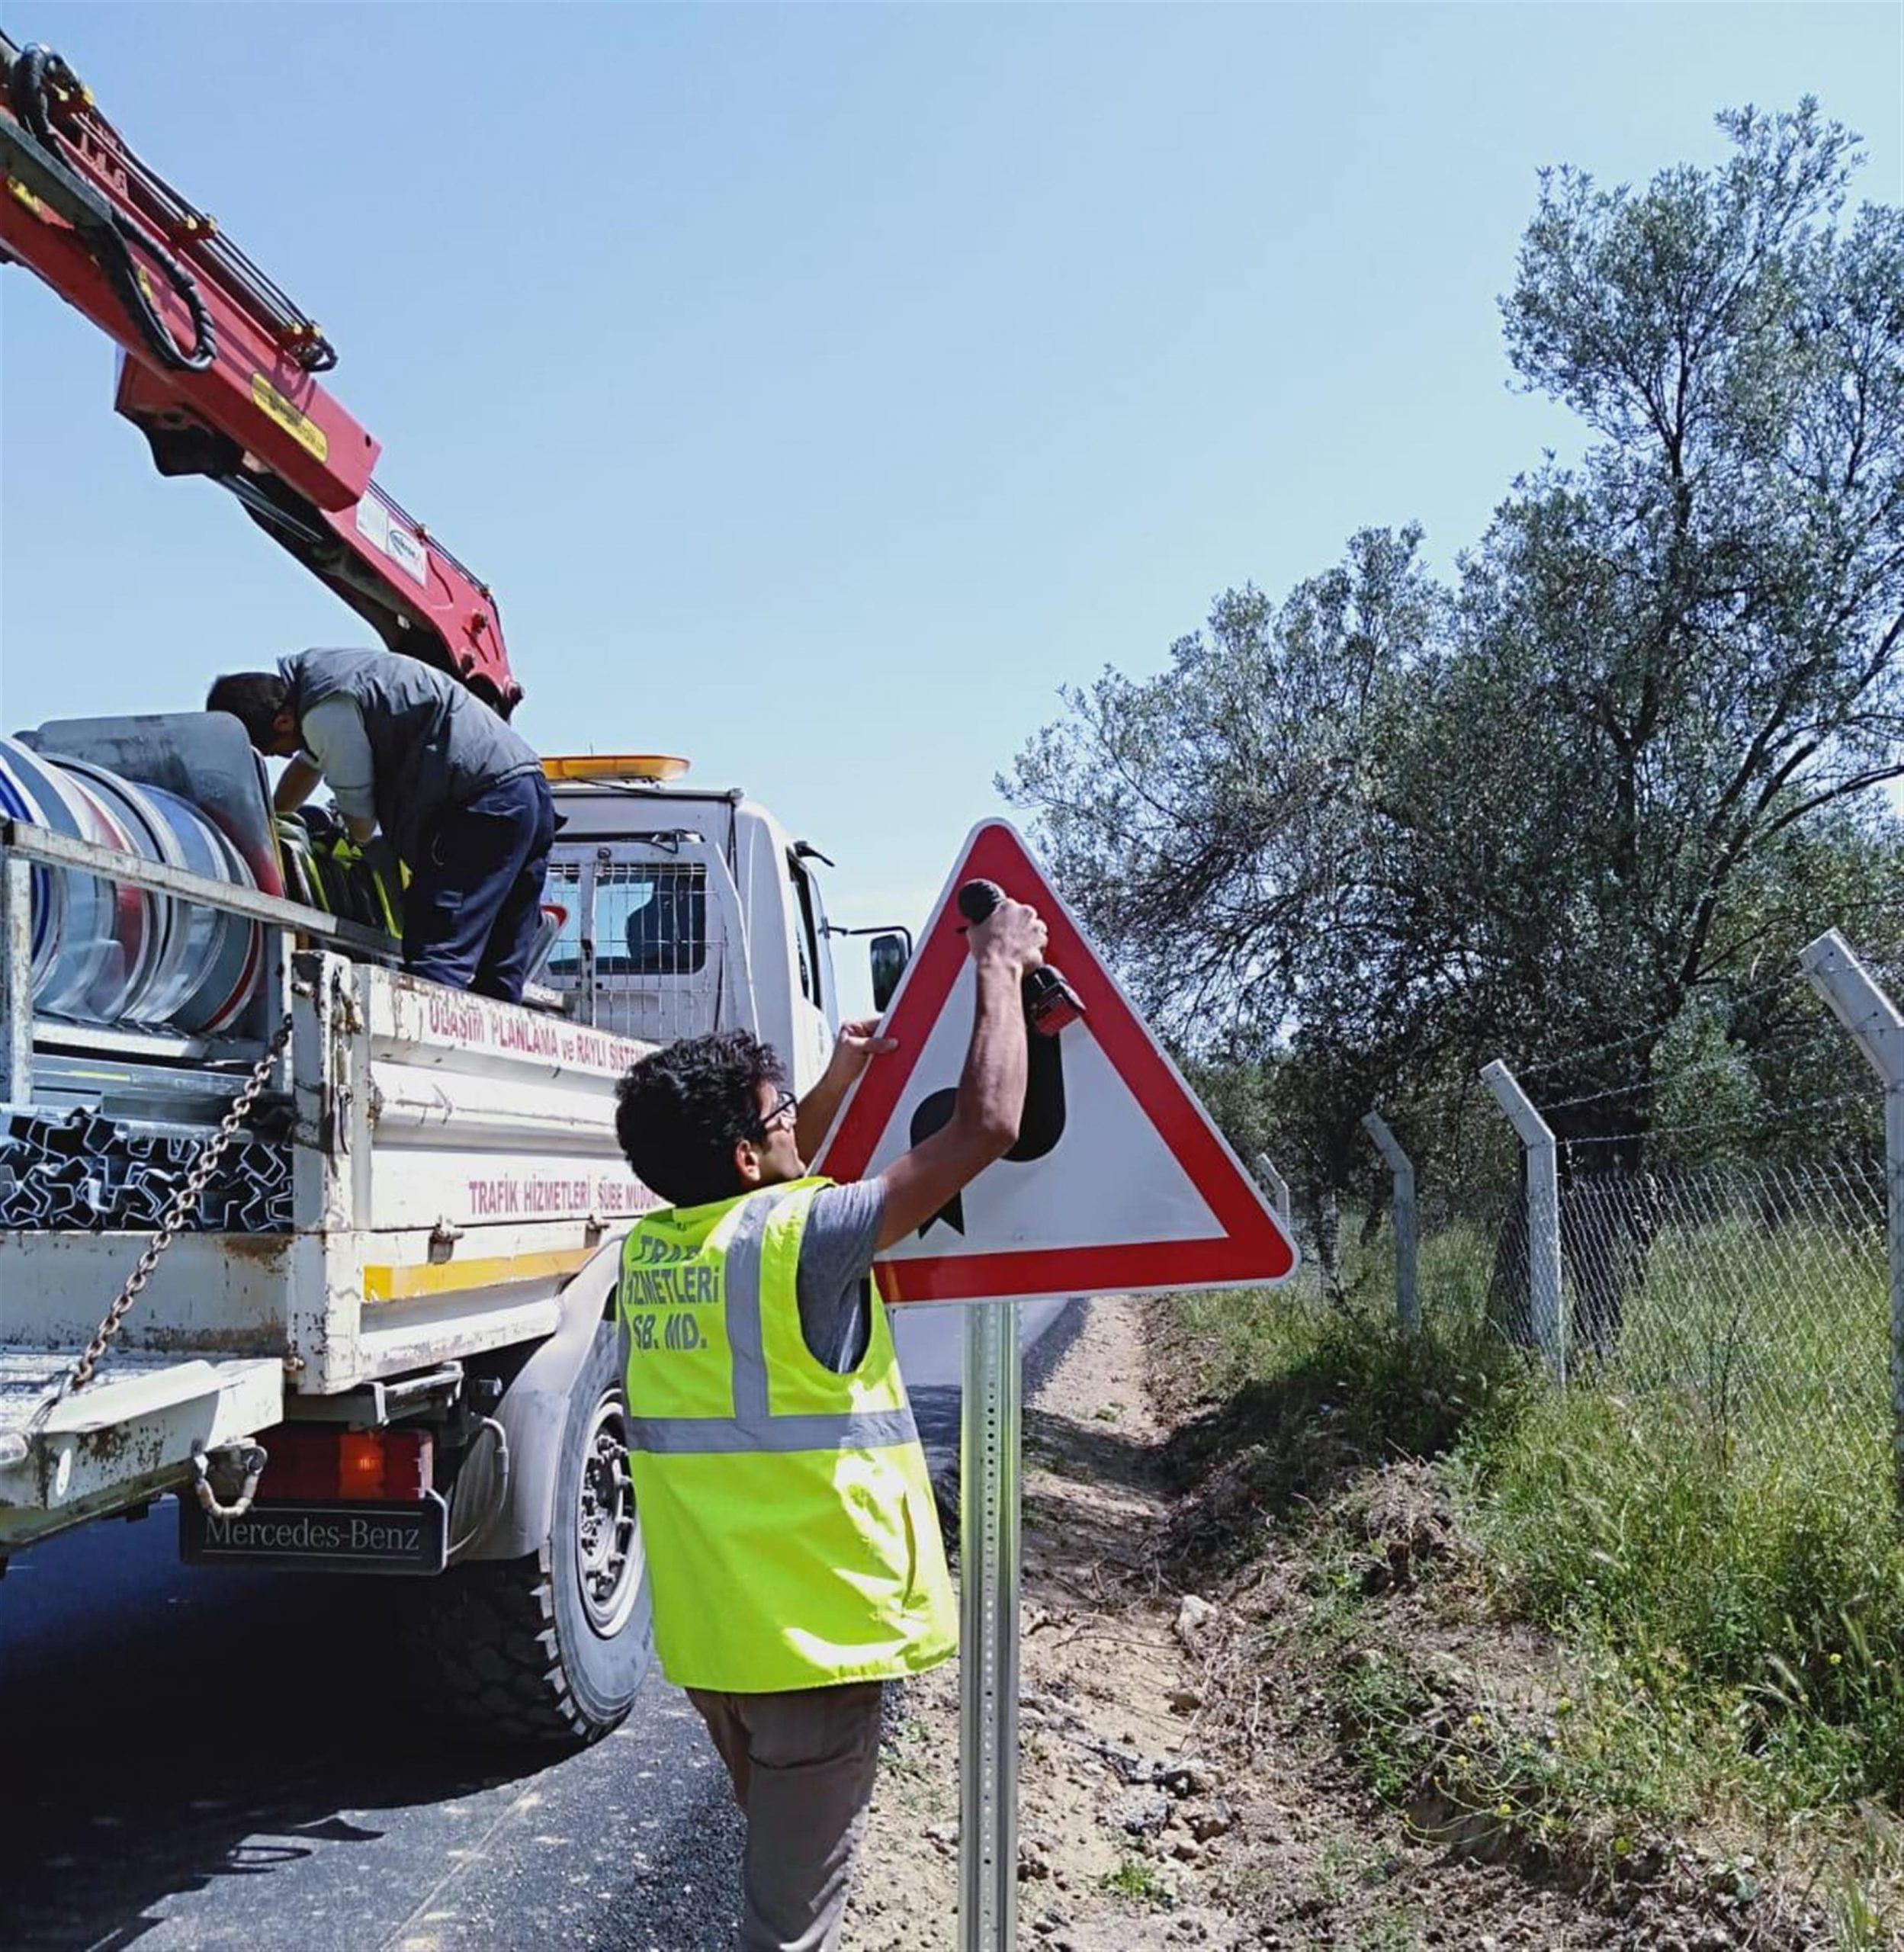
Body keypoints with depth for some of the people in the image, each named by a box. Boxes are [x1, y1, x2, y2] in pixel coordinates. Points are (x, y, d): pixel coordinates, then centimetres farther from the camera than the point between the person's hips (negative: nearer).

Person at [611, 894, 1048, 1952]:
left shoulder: (649, 1251, 3)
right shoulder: (795, 1240, -20)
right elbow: (984, 1129, -19)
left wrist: (837, 1085, 17)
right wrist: (1000, 967, -7)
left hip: (707, 1634, 8)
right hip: (812, 1636, -8)